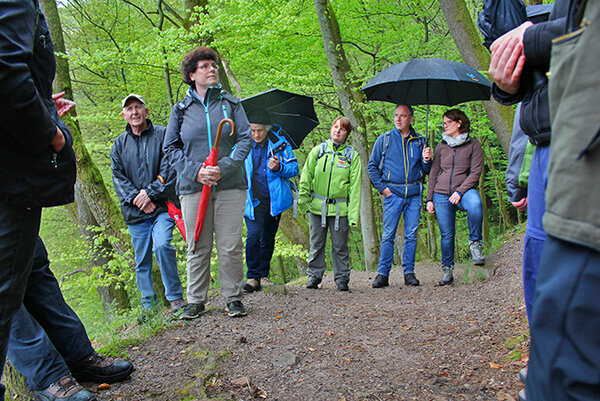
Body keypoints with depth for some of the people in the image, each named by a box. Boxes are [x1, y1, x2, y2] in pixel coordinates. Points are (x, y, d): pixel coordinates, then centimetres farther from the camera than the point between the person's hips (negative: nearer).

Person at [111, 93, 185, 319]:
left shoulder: (162, 134, 3)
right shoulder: (119, 144, 13)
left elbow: (169, 168, -4)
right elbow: (118, 177, 7)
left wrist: (150, 193, -13)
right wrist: (137, 199, -7)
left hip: (162, 206, -3)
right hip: (135, 212, 4)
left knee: (162, 245, -21)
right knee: (142, 260, 6)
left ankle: (175, 298, -8)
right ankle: (148, 303, 19)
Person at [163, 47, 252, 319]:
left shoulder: (231, 103, 8)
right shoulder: (181, 109, 9)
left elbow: (246, 139, 2)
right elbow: (170, 147, 7)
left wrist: (224, 167, -12)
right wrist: (195, 170, -9)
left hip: (230, 186, 0)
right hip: (193, 187, 1)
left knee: (231, 246, 0)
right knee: (197, 247, 5)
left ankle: (233, 297, 14)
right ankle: (195, 300, 17)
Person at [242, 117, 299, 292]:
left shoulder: (280, 143, 2)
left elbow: (294, 168, 2)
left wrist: (279, 168, -18)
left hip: (275, 199, 1)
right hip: (253, 199, -1)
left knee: (268, 238, 10)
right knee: (253, 235, -16)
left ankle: (263, 275, 23)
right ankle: (253, 277, -9)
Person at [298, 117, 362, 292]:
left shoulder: (352, 156, 5)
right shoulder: (317, 151, 8)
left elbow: (355, 187, 1)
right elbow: (306, 177, 8)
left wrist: (354, 214, -5)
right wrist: (303, 198, -4)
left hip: (340, 209, -1)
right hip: (317, 206, 1)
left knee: (340, 246, 5)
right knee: (316, 244, 8)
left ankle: (342, 278, 18)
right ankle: (314, 277, 20)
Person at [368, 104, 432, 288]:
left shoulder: (419, 141, 12)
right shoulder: (384, 139, 6)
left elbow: (426, 171, 16)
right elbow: (372, 165, 8)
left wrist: (426, 161, -6)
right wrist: (382, 187, -2)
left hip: (414, 193, 2)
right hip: (393, 193, -2)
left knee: (411, 235, 3)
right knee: (388, 235, -3)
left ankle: (409, 272, 11)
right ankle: (383, 274, 3)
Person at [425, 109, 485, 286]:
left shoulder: (473, 144, 3)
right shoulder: (441, 147, 13)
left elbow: (475, 172, -4)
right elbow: (434, 174, 15)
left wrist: (460, 191, -16)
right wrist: (429, 199, 8)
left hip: (464, 190, -3)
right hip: (441, 193, 3)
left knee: (475, 203, -37)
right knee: (446, 233, 1)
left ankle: (474, 243, -19)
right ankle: (447, 270, 14)